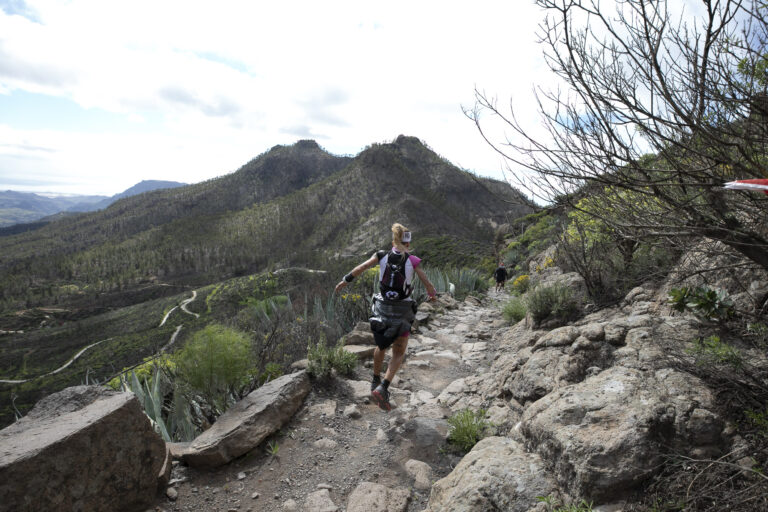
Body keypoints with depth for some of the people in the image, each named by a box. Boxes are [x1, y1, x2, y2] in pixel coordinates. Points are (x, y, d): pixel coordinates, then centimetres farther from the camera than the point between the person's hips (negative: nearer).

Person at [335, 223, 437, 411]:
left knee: (381, 346, 27)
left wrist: (343, 282, 19)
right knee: (398, 354, 12)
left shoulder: (381, 256, -3)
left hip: (382, 309, 3)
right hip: (402, 312, -3)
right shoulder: (413, 262, -9)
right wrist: (432, 294, 18)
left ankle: (375, 382, 41)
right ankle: (382, 389, -6)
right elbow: (428, 286, -5)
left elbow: (359, 269, 4)